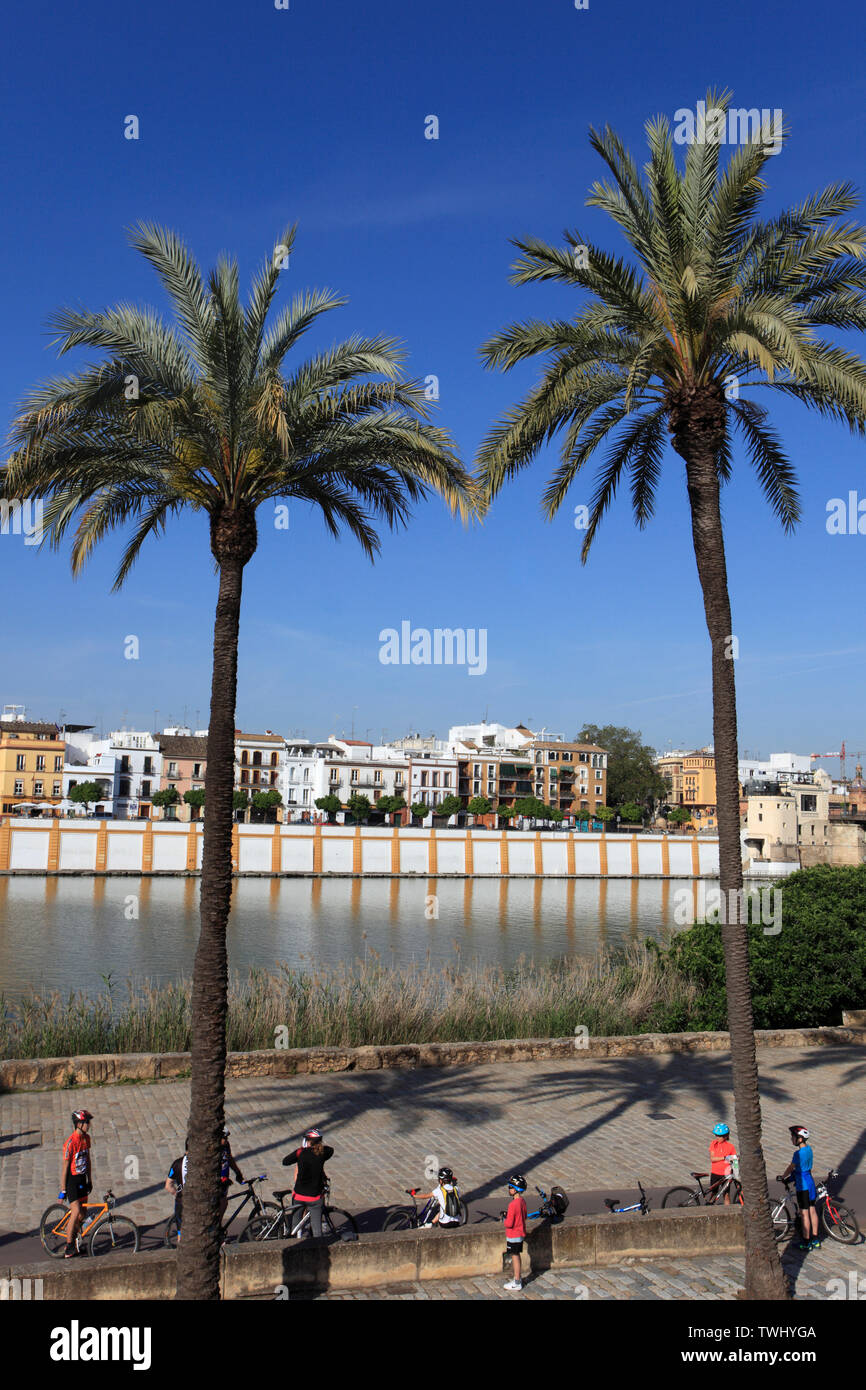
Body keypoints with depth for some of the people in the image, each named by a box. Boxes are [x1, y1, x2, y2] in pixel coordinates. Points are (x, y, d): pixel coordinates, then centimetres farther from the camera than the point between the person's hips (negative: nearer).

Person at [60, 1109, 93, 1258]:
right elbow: (64, 1167, -18)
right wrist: (62, 1190, -15)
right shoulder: (71, 1142, -21)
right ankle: (68, 1247, -5)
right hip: (71, 1180, -7)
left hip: (82, 1179, 7)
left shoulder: (86, 1138, 3)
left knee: (82, 1214, 10)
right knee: (76, 1213, -15)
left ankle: (74, 1242, 24)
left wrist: (89, 1180, 18)